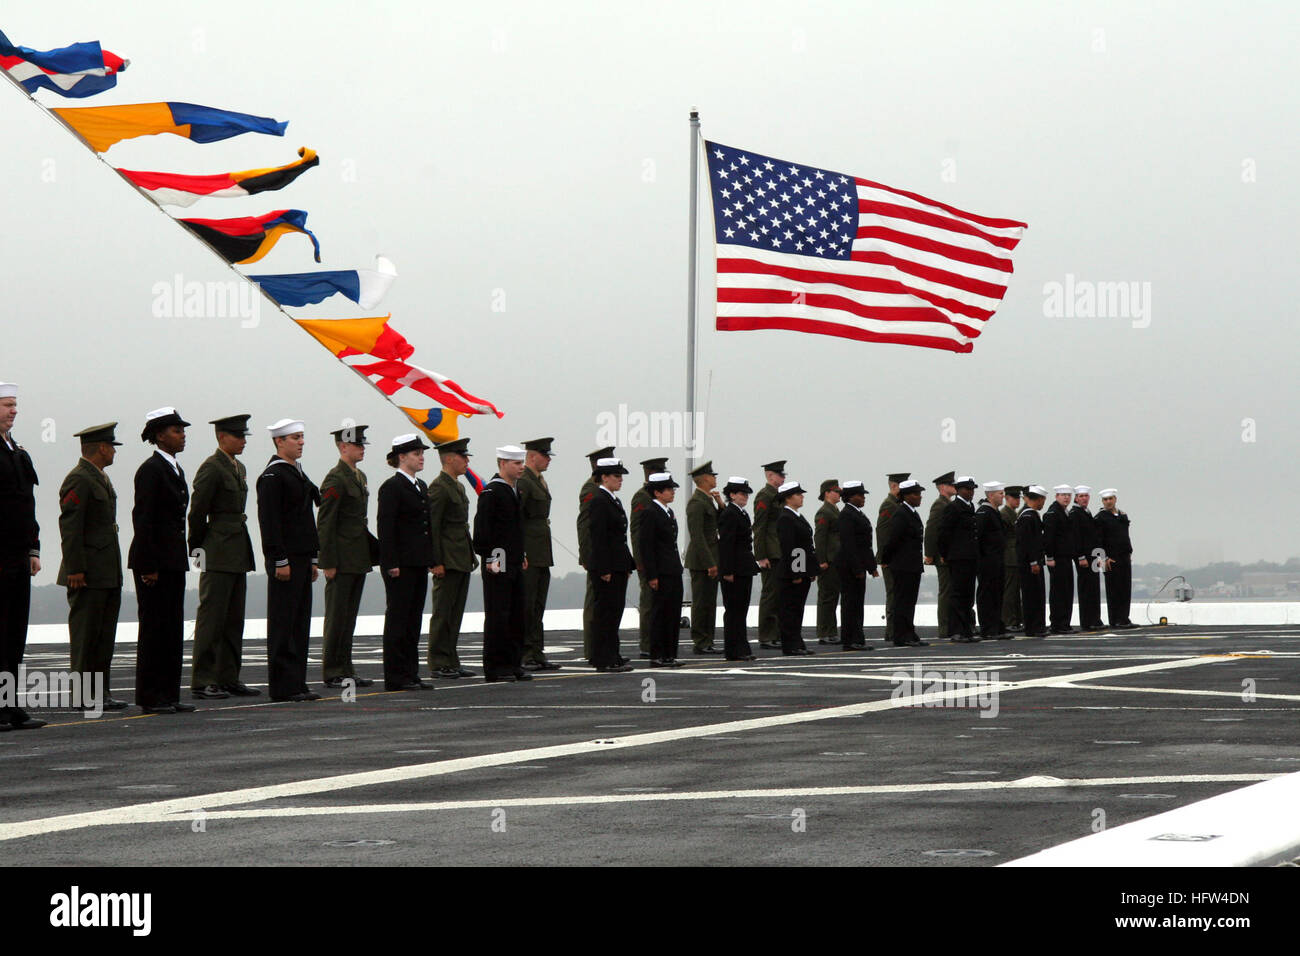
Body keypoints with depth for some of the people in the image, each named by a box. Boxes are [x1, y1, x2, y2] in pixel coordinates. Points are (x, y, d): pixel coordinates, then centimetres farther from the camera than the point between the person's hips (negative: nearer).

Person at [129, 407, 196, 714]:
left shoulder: (175, 469, 15)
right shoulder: (150, 469, -12)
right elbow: (142, 518, -16)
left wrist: (181, 558, 16)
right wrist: (148, 567, -19)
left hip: (173, 560, 9)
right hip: (153, 560, -9)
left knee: (173, 627, 10)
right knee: (154, 627, -4)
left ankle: (169, 694, 14)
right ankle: (150, 697, 1)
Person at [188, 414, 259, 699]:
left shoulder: (239, 468, 16)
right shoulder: (211, 467, -12)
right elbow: (197, 512, -12)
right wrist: (198, 549, -5)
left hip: (238, 554, 9)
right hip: (218, 556, -9)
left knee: (234, 619, 10)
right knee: (211, 617, -6)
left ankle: (229, 679, 16)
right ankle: (202, 683, -3)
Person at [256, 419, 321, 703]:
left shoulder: (300, 474, 18)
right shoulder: (272, 476, -10)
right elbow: (269, 522, -16)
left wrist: (314, 559, 20)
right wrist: (280, 561, -19)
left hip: (302, 559, 9)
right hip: (285, 560, -9)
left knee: (300, 623, 9)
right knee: (283, 624, -5)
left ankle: (296, 683, 13)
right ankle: (282, 687, -3)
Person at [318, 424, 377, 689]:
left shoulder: (360, 477, 15)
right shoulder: (335, 479, -13)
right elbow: (325, 524, -15)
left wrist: (373, 551, 18)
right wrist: (328, 563, -18)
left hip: (358, 561, 9)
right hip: (341, 562, -9)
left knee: (349, 617, 12)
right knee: (337, 617, -3)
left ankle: (346, 670, 17)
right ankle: (332, 673, 2)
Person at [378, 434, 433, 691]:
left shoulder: (421, 486, 16)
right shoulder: (391, 487, -10)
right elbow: (385, 527, -15)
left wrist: (431, 558, 15)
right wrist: (391, 563, -19)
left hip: (419, 563, 9)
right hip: (400, 563, -8)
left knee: (414, 619, 10)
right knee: (398, 619, -4)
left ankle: (410, 673, 15)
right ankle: (395, 678, -1)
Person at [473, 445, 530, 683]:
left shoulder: (515, 491, 16)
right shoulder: (491, 492, -12)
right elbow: (481, 528, -16)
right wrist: (489, 559, -17)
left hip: (515, 565, 9)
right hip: (498, 565, -9)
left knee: (517, 616, 10)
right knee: (497, 616, -4)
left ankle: (513, 663, 17)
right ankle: (494, 668, 0)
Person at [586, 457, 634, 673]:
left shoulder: (614, 501, 17)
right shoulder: (598, 501, -13)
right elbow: (598, 537, -18)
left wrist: (628, 564, 18)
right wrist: (603, 569, -20)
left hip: (618, 566, 10)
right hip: (605, 566, -10)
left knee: (614, 610, 12)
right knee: (605, 610, -7)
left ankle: (611, 656, 19)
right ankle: (604, 661, -5)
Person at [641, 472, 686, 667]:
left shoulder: (669, 513, 16)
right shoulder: (651, 514, -11)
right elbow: (646, 546, -15)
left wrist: (679, 567, 18)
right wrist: (652, 575, -18)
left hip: (674, 572, 9)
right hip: (661, 574, -9)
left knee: (673, 613, 10)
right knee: (660, 612, -5)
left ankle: (669, 655, 15)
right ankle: (657, 656, -1)